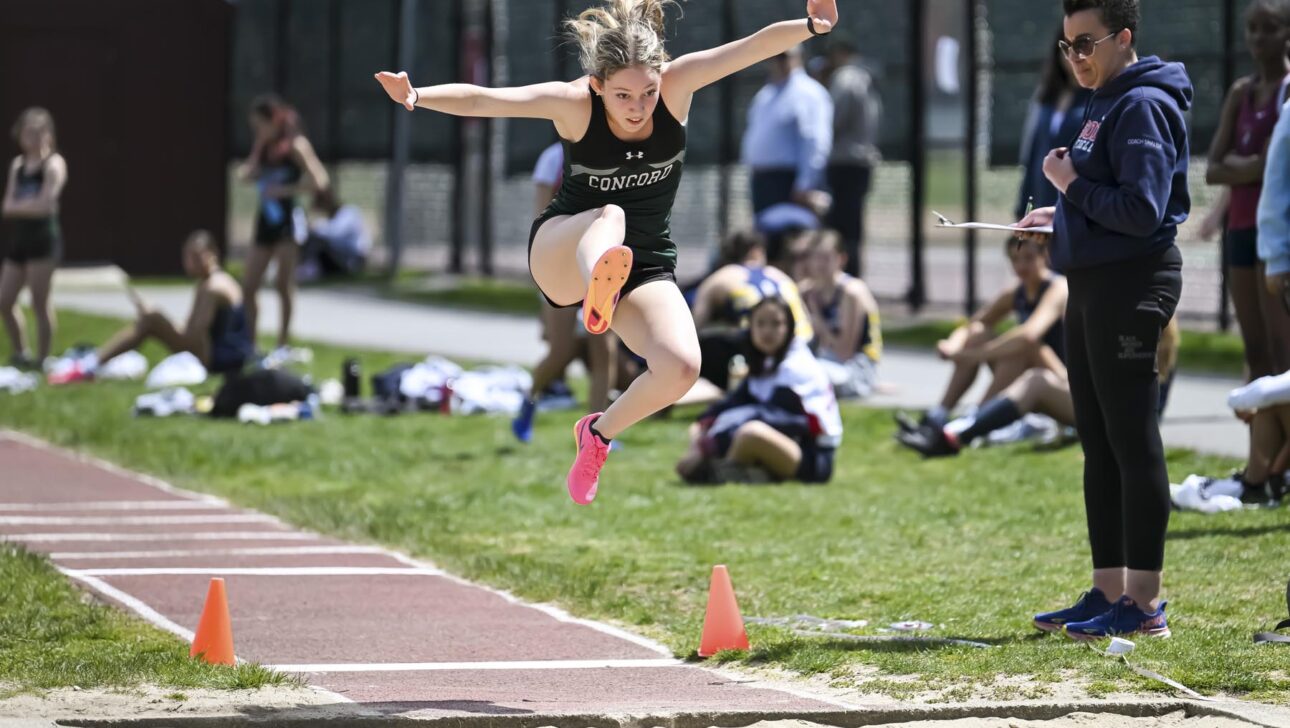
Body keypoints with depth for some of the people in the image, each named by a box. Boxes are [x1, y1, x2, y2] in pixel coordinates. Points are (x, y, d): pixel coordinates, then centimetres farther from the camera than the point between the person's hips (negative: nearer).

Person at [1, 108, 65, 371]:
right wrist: (28, 205, -10)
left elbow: (43, 205, -15)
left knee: (40, 301, -6)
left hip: (43, 238, -7)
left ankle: (42, 359, 1)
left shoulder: (53, 164, -5)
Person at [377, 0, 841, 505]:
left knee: (681, 367, -25)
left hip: (645, 266, 3)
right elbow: (480, 100, -31)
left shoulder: (677, 87, -14)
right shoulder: (573, 104, -20)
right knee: (609, 216, -38)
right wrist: (417, 97, -48)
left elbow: (754, 46, -26)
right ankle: (598, 293, -74)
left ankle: (599, 433, 5)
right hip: (563, 256, -3)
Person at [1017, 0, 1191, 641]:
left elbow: (1142, 210, -23)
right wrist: (1060, 215, 9)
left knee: (1132, 441, -7)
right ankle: (1107, 591, 19)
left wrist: (1073, 184, -13)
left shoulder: (1143, 106, -14)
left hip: (1131, 285, -10)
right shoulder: (1106, 106, 16)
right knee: (1100, 444, 13)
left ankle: (1143, 603, -4)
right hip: (1091, 285, 10)